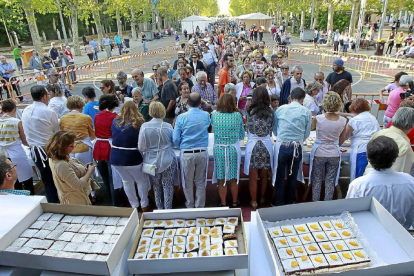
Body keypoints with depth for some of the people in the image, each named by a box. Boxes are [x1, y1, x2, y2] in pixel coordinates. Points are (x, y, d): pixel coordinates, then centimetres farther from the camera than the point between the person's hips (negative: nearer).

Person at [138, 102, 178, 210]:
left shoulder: (144, 126, -13)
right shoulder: (168, 126, -10)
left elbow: (141, 148, -9)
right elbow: (174, 142, 4)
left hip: (152, 161, 1)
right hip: (167, 161, -1)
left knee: (156, 186, 21)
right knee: (168, 186, 13)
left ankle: (159, 208, 36)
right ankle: (168, 209, 23)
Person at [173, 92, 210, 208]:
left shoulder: (181, 117, -6)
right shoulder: (206, 116, 0)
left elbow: (175, 139, -5)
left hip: (186, 154, -1)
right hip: (202, 152, 2)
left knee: (188, 183, 14)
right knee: (200, 182, 13)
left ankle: (190, 206, 30)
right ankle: (200, 206, 25)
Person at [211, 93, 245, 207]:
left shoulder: (214, 115, -5)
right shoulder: (238, 115, -6)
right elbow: (241, 135, 4)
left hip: (219, 150, 0)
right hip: (234, 149, 0)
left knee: (221, 179, 11)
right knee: (233, 178, 15)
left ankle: (223, 203, 22)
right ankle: (235, 202, 29)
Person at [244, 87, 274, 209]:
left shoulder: (250, 111, -6)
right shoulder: (270, 112, -1)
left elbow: (247, 128, 6)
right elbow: (271, 130, 9)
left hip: (252, 145, -2)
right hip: (267, 145, 2)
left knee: (253, 177, 8)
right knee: (264, 176, 17)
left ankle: (254, 201, 18)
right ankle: (262, 199, 32)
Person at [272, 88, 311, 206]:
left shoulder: (280, 109, 1)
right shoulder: (307, 112, 0)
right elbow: (307, 133, 7)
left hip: (281, 146, -1)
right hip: (297, 147, 1)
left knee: (279, 176, 11)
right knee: (292, 176, 16)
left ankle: (278, 203, 22)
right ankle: (290, 202, 30)